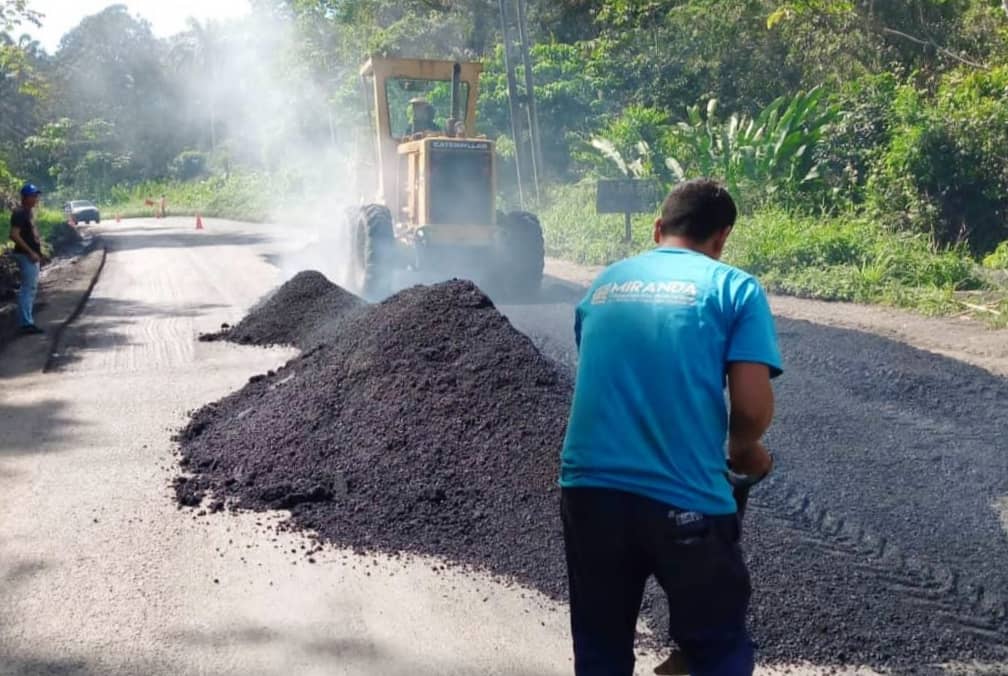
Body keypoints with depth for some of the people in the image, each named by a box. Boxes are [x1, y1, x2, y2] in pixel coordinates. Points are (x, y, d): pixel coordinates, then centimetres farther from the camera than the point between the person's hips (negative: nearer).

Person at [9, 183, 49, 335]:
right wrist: (30, 252, -24)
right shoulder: (19, 213, -15)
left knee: (30, 288, 14)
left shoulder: (28, 213, 15)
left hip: (32, 256, 10)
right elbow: (14, 235, -23)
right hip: (25, 256, -10)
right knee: (28, 288, -9)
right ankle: (26, 323, -7)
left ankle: (26, 320, 20)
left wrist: (39, 253, 18)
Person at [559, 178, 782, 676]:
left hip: (588, 486, 4)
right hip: (683, 498, -4)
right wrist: (743, 449, 14)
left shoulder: (604, 283, 16)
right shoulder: (735, 287, 1)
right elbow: (754, 405, -9)